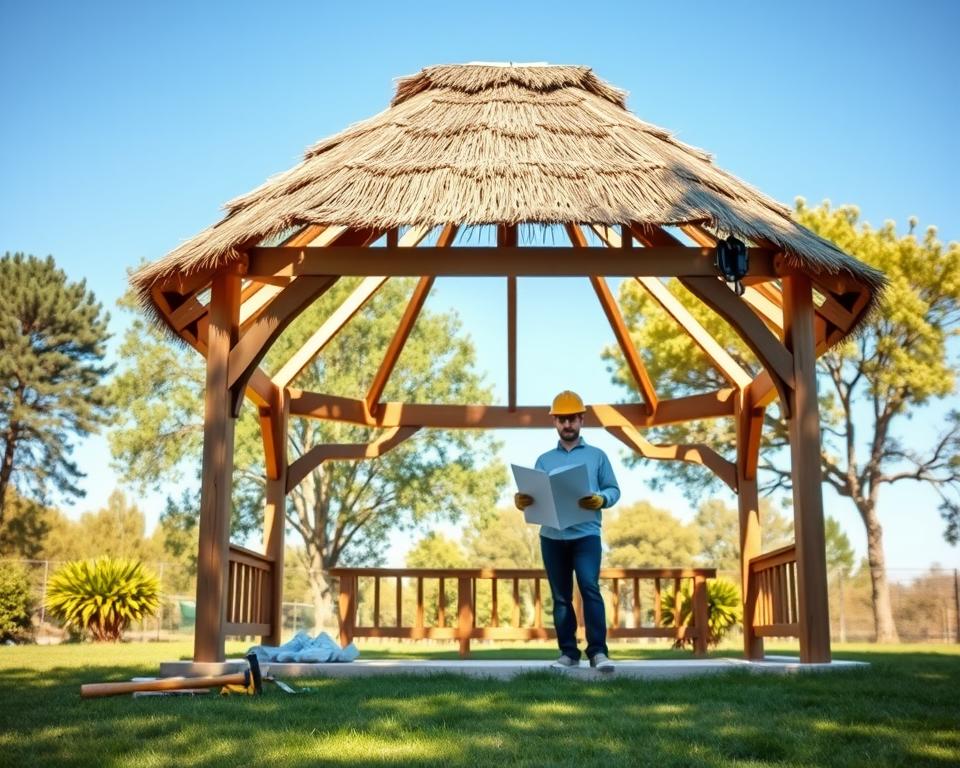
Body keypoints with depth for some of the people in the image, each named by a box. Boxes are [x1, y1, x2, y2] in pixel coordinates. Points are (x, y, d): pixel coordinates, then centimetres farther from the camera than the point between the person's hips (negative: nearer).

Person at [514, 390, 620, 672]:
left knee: (590, 587, -18)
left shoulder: (597, 456, 12)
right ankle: (568, 652, 9)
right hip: (552, 536, 3)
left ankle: (598, 651, -18)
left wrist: (600, 499, -15)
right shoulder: (544, 460, 18)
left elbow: (614, 489, 8)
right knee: (561, 596, 4)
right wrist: (523, 501, -13)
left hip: (586, 533, -3)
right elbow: (535, 495, 10)